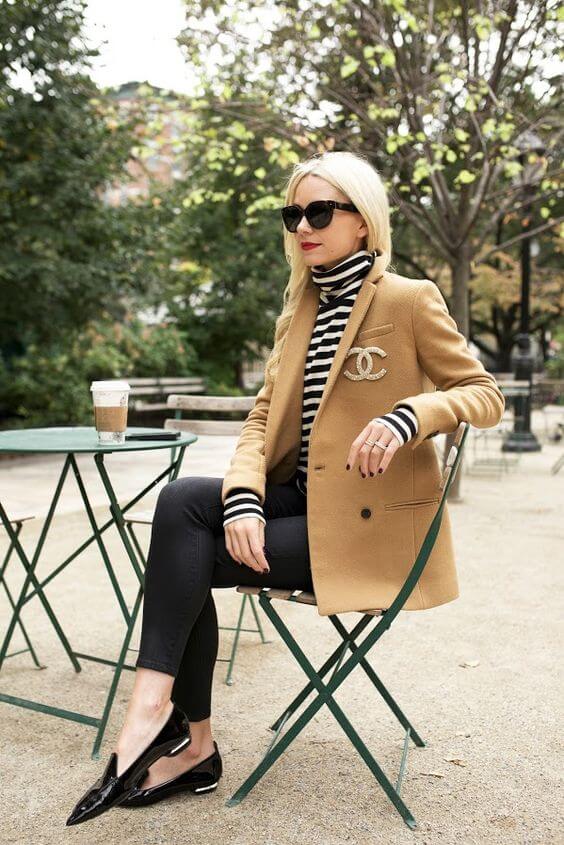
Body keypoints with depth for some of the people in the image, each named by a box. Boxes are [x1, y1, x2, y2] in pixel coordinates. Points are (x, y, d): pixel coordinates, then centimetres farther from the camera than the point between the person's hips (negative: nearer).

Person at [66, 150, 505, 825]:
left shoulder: (410, 301, -7)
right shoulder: (300, 309, 12)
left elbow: (486, 396, -6)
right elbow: (263, 417, 5)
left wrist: (408, 415, -26)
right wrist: (243, 499, -13)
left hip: (371, 523, -6)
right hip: (302, 498, 6)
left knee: (190, 556, -17)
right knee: (181, 501, -18)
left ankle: (179, 732, -2)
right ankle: (176, 728, -9)